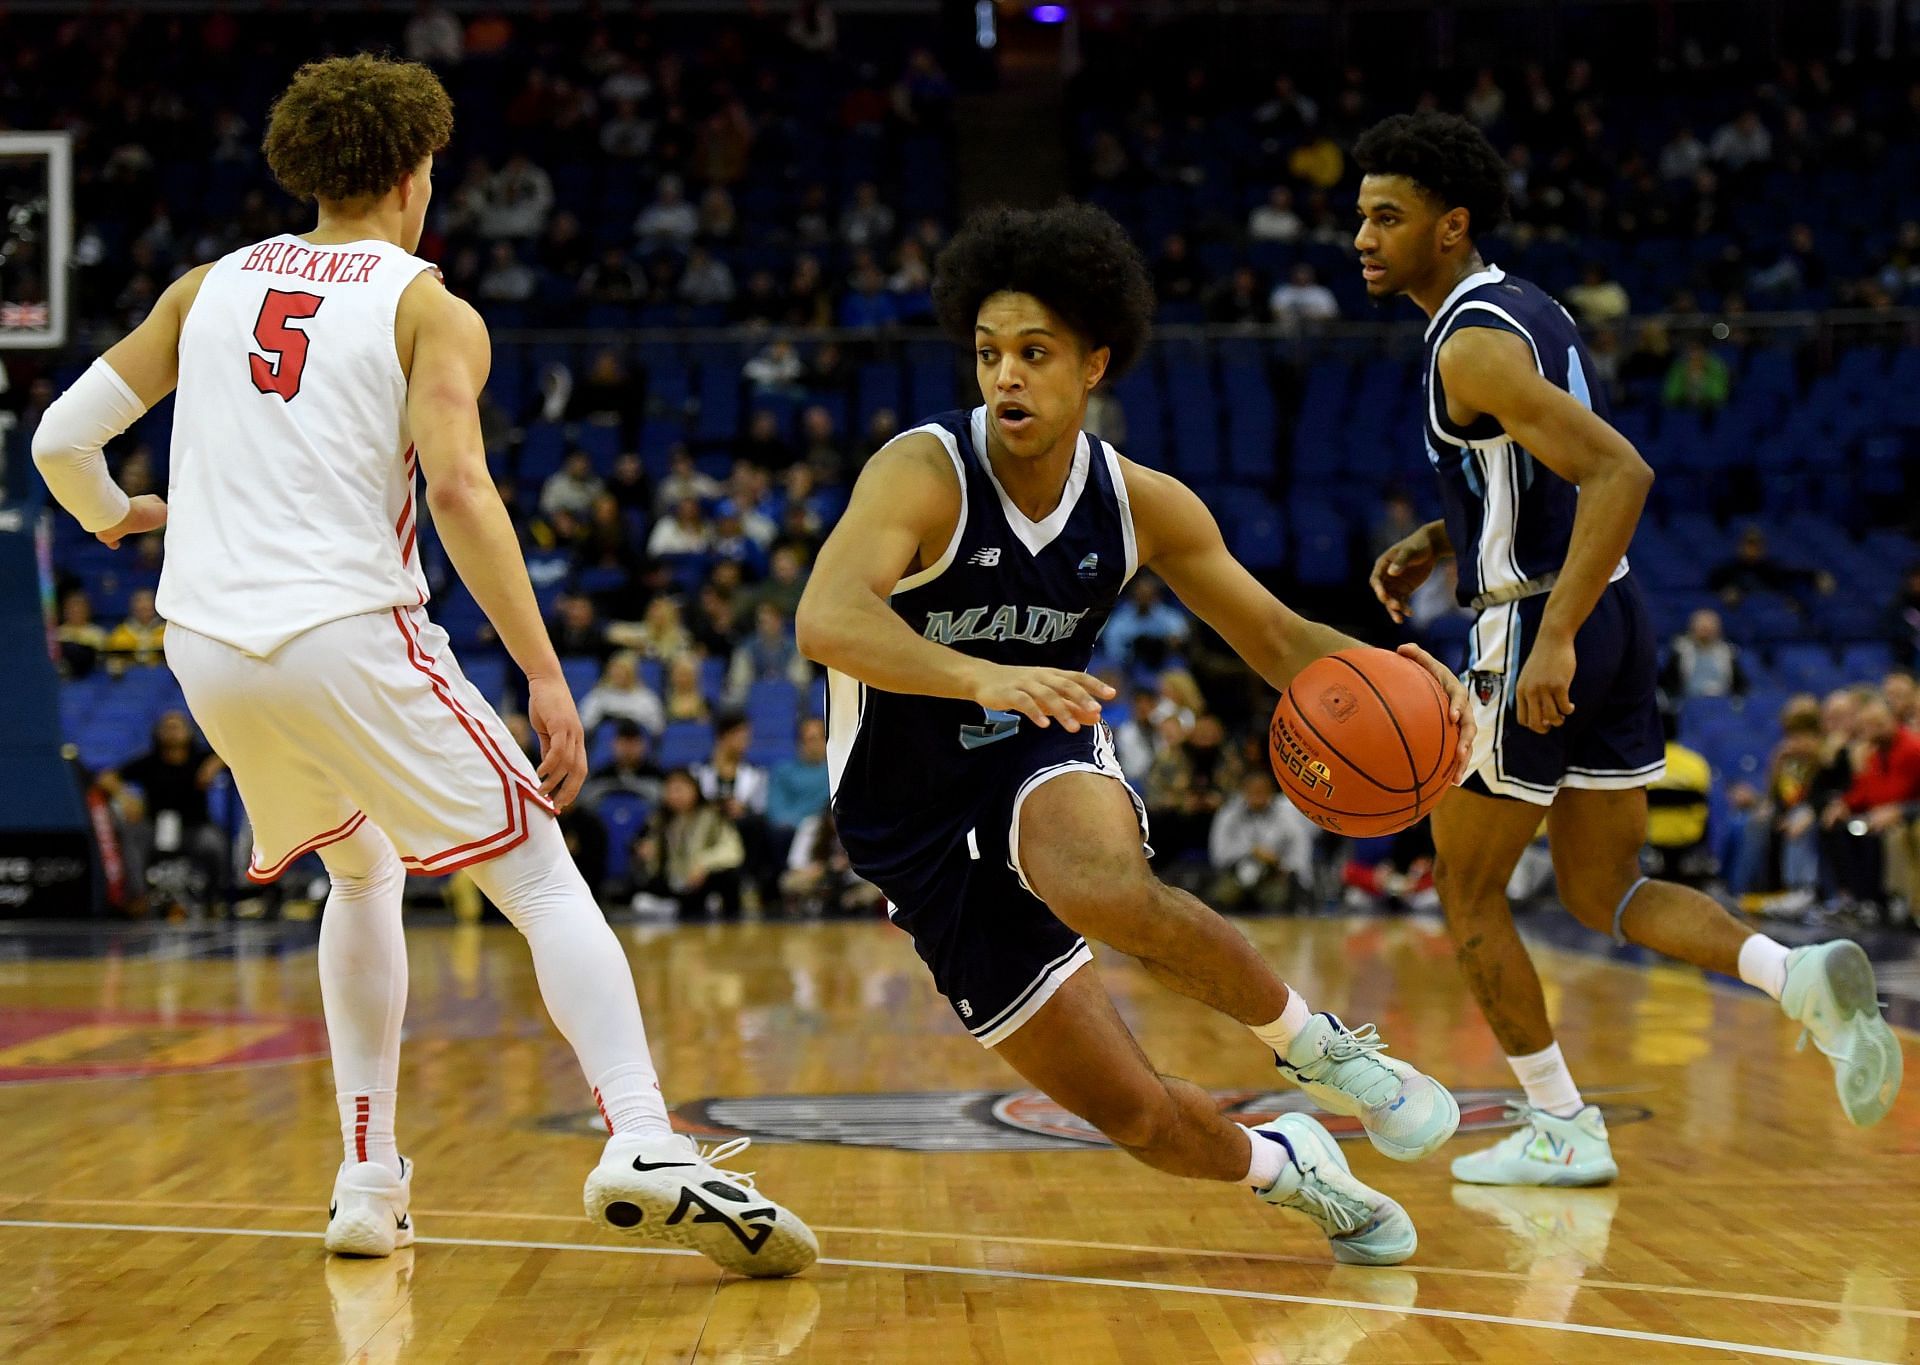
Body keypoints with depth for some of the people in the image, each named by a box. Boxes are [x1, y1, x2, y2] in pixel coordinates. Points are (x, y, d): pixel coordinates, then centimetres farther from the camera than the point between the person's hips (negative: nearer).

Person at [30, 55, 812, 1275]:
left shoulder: (210, 288, 16)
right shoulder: (429, 309, 2)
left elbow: (62, 441, 16)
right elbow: (459, 489, -15)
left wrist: (116, 517, 38)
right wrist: (545, 673, -17)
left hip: (208, 645, 5)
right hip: (347, 636, -5)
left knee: (361, 869, 27)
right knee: (542, 878, 0)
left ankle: (370, 1181, 21)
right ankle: (645, 1146, -22)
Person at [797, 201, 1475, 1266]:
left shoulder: (1142, 504, -6)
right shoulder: (924, 474, -21)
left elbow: (1276, 639, 4)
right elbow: (825, 620, -38)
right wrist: (984, 676, -55)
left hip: (1046, 763, 2)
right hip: (917, 835, -2)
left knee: (1104, 885, -38)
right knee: (1135, 1116, -6)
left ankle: (1314, 1047, -13)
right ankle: (1283, 1169, 27)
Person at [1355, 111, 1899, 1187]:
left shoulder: (1471, 345, -17)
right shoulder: (1532, 311, 14)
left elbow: (1621, 471, -27)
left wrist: (1553, 640, -31)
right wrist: (1437, 545, 18)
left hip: (1541, 629, -9)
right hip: (1618, 618, 9)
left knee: (1468, 891, 7)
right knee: (1604, 892, 15)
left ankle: (1561, 1131, 11)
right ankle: (1800, 975, -7)